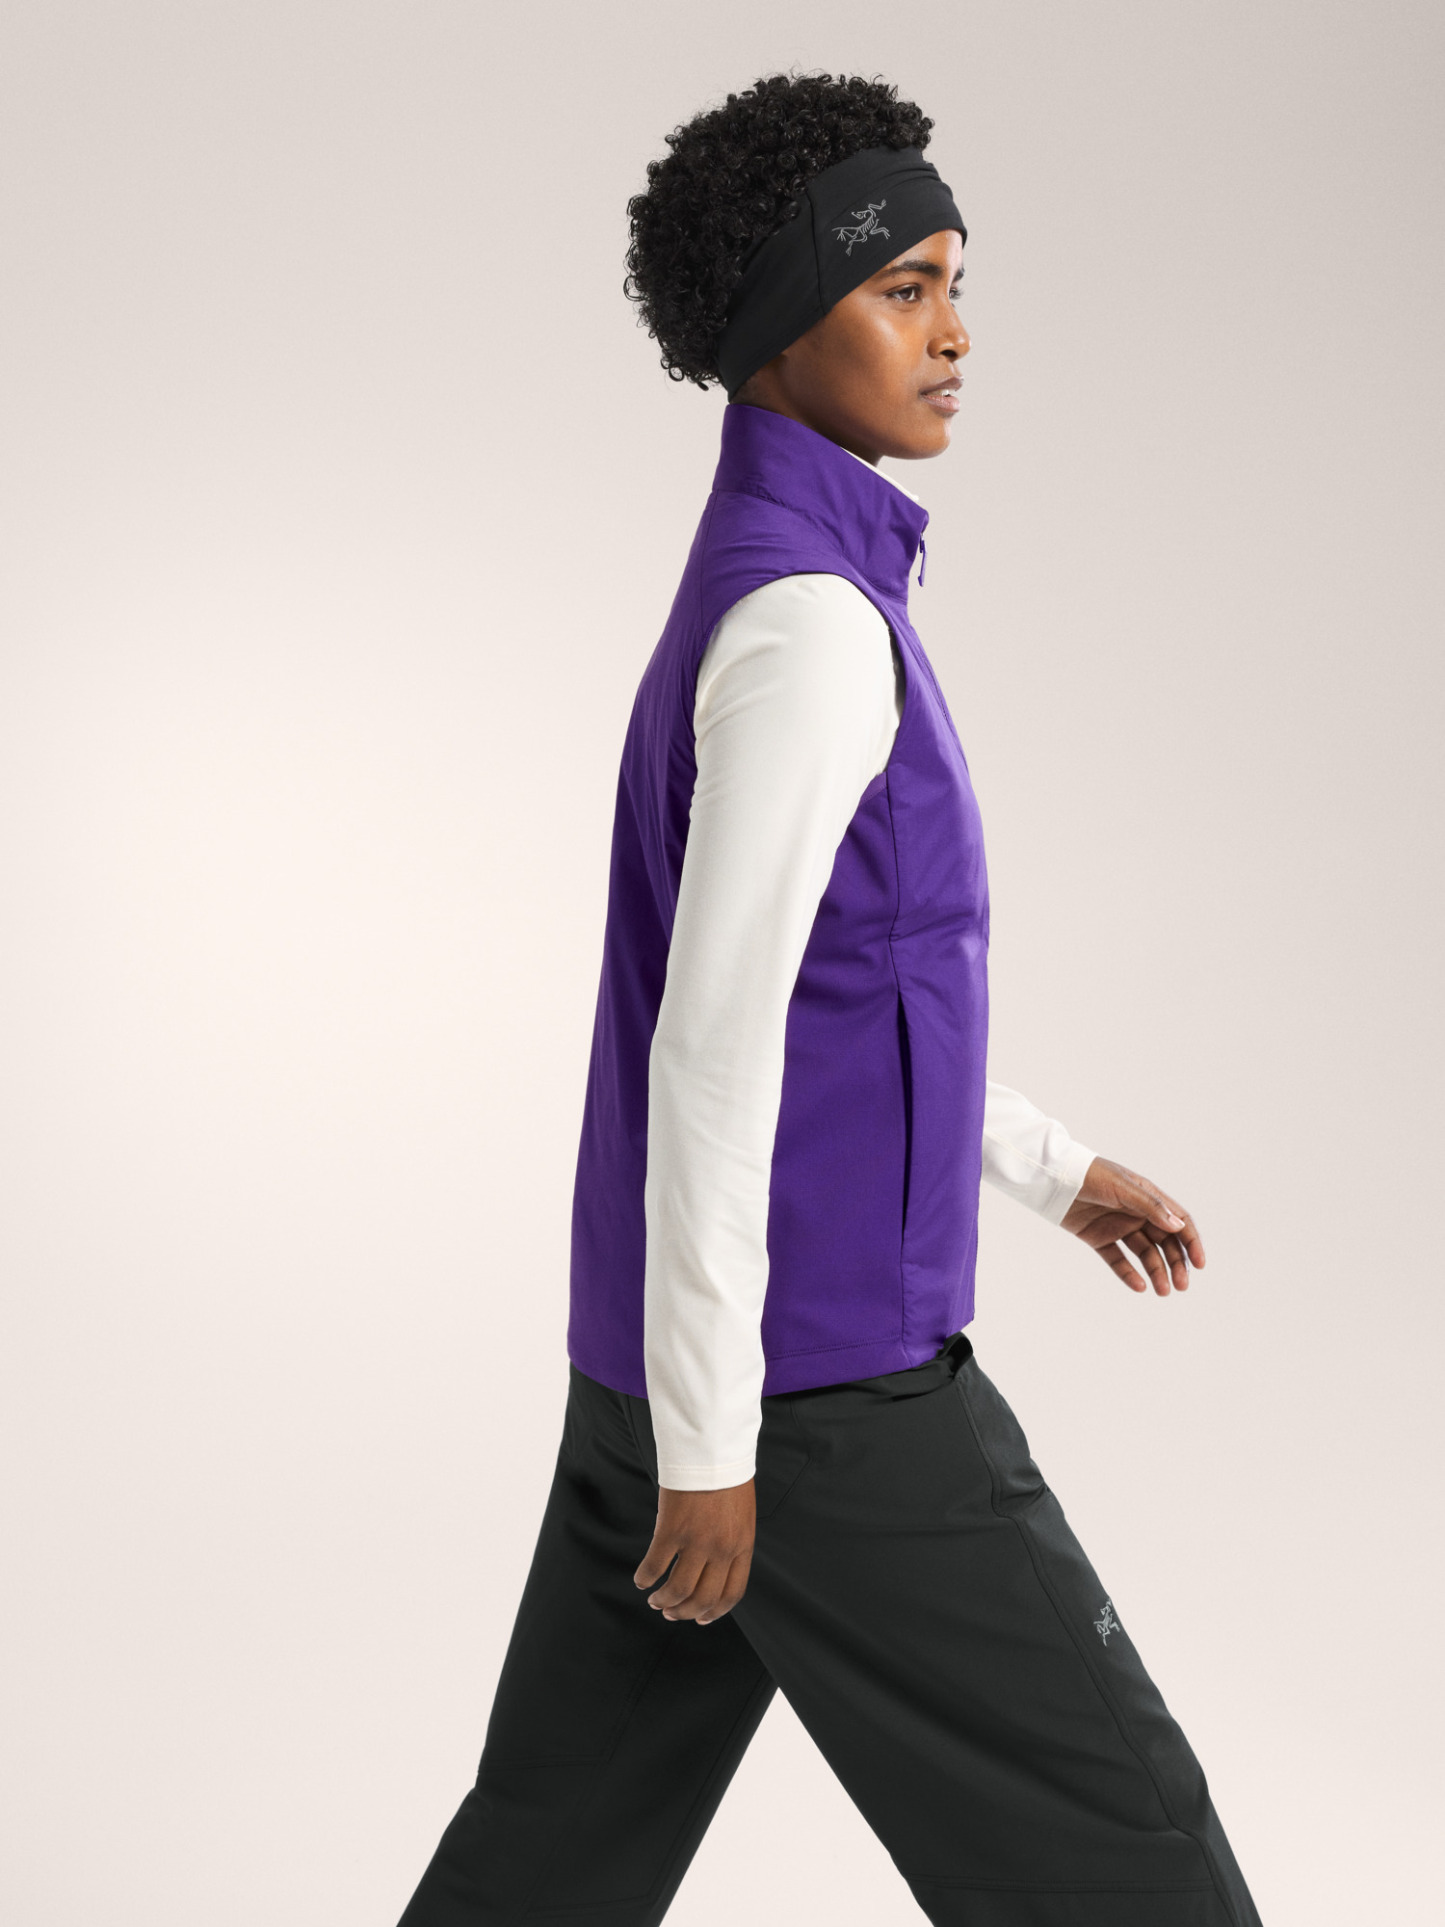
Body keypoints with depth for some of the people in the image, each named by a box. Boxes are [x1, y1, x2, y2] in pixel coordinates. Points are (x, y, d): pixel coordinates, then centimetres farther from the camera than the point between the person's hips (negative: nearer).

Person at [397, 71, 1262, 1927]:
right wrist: (705, 1445, -20)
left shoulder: (757, 600, 15)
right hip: (805, 1379, -10)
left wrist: (1051, 1163, 29)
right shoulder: (806, 618, -19)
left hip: (678, 1350, 10)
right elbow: (712, 1039, -23)